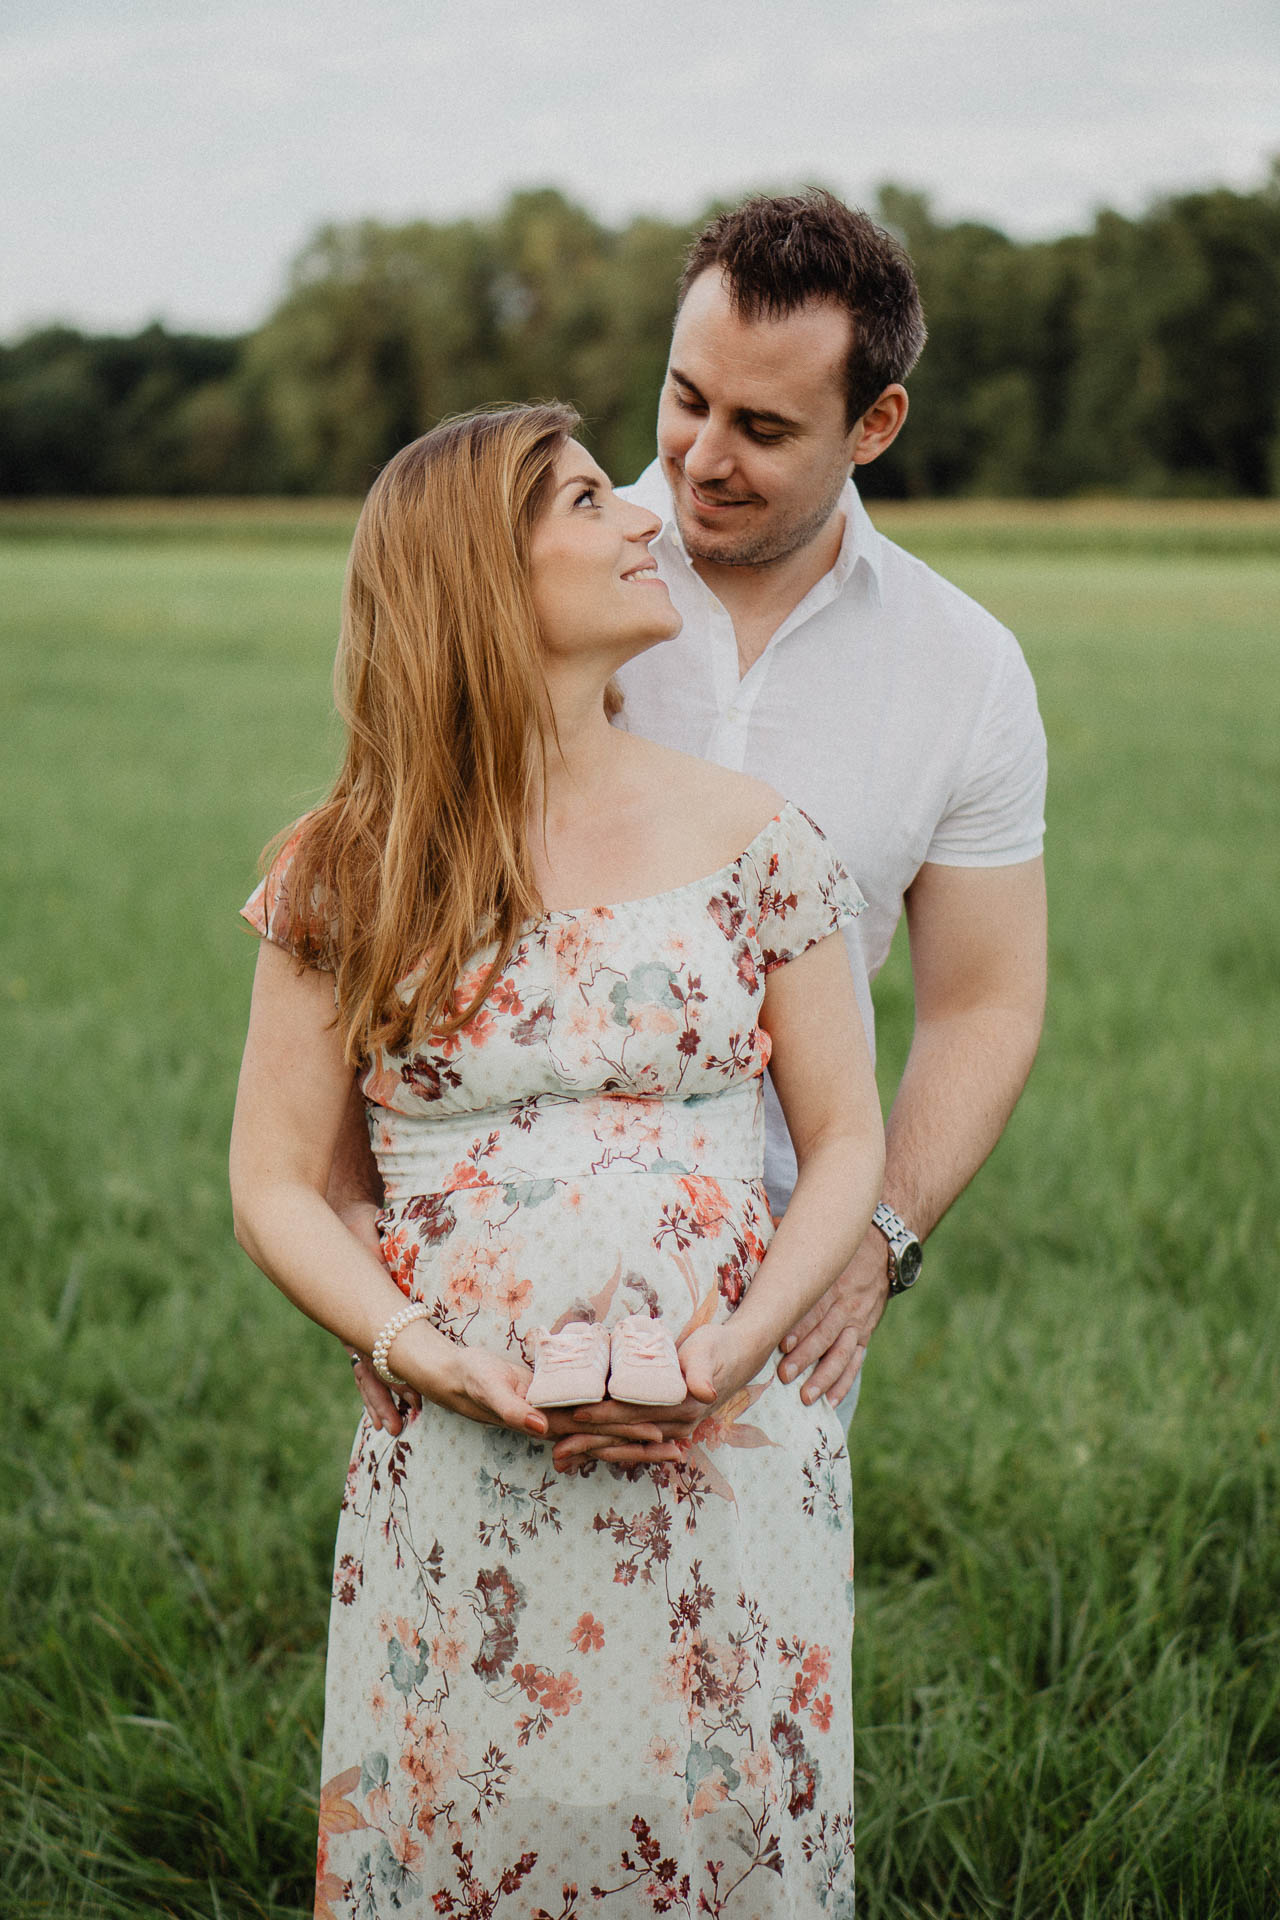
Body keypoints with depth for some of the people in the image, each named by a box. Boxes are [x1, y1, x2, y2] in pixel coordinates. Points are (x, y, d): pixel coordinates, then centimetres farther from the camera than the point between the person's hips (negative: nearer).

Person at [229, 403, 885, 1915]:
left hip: (729, 1467, 1)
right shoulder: (350, 876, 0)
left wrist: (737, 1347, -11)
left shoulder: (754, 843, 3)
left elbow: (847, 1141, 5)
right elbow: (274, 1184, 2)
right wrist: (426, 1355, -14)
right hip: (454, 1481, -1)